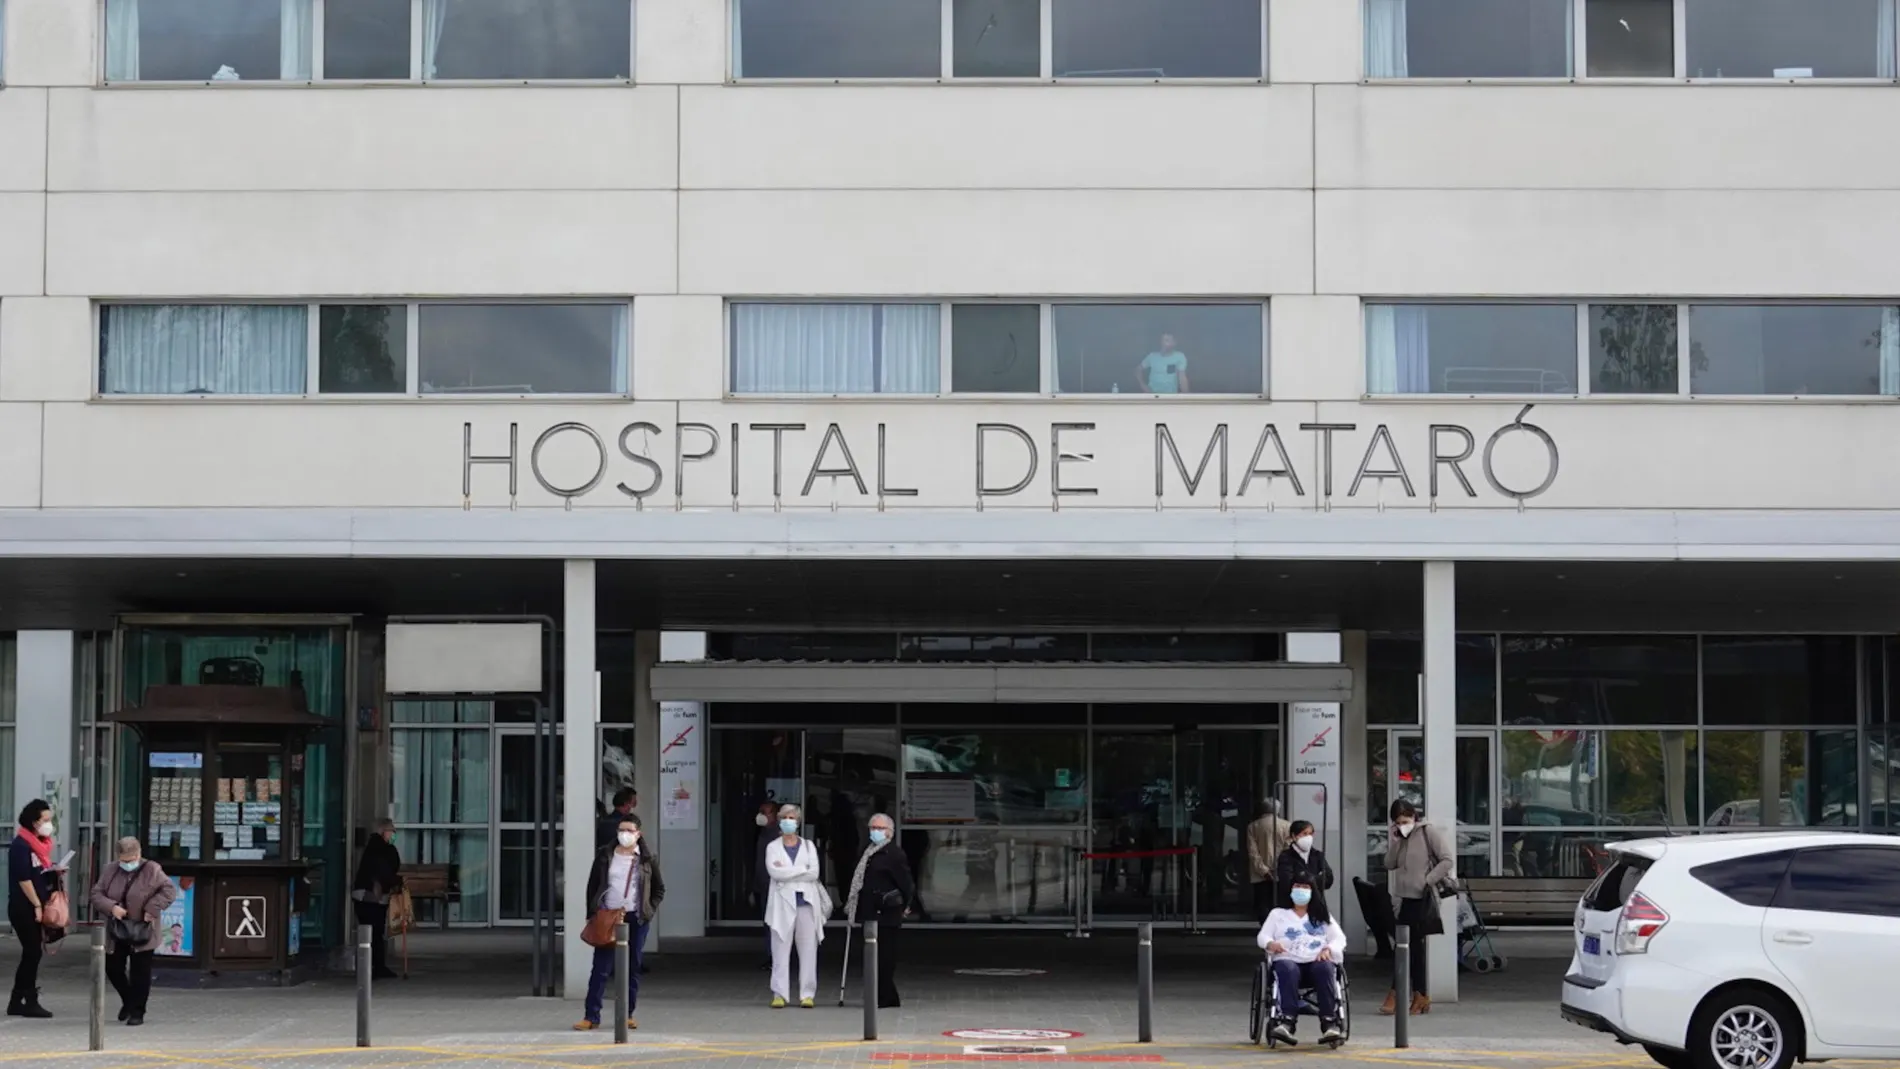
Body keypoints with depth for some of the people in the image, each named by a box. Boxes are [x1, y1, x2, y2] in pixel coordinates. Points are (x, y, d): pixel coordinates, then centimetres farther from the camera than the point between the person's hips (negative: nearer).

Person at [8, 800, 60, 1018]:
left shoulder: (40, 843, 14)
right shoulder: (21, 845, -14)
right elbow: (23, 878, -18)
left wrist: (54, 871, 3)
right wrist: (37, 906, -18)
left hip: (35, 908, 9)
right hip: (24, 908, -9)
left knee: (31, 953, 9)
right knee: (33, 953, -6)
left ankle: (17, 1002, 15)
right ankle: (30, 1002, 0)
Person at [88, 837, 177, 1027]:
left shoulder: (152, 871, -9)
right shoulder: (111, 872, 3)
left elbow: (169, 890, -14)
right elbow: (96, 893, 3)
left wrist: (151, 909, -22)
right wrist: (111, 907, -16)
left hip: (142, 933, -4)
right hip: (116, 932, 4)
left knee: (140, 973, -3)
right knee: (113, 968, 10)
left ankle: (137, 1011, 6)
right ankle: (128, 1001, 34)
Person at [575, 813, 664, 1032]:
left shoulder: (648, 860, 3)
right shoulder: (605, 857, 3)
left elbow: (660, 890, 12)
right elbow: (592, 887, 7)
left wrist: (650, 911, 0)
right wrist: (593, 914, -1)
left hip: (636, 919, 1)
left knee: (632, 968, 6)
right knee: (601, 968, -4)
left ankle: (628, 1015, 16)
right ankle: (592, 1017, -5)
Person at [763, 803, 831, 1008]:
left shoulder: (808, 846, 13)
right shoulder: (773, 847, 10)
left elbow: (814, 873, -2)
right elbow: (773, 872, -8)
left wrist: (786, 873, -6)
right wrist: (802, 870, -8)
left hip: (806, 901, 1)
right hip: (782, 902, -1)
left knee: (808, 950, -2)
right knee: (781, 950, -4)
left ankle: (808, 994, 0)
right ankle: (780, 994, -2)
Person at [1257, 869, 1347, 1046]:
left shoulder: (1323, 915, 29)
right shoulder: (1278, 914, 27)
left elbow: (1340, 938, 17)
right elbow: (1262, 936, 15)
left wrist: (1329, 949, -7)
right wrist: (1270, 944, -11)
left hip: (1318, 961, 1)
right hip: (1289, 960, -1)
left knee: (1325, 968, -37)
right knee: (1287, 969, -39)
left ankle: (1330, 1023, -45)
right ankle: (1288, 1021, -51)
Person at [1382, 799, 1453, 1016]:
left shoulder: (1428, 833, -5)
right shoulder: (1396, 837, 12)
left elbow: (1446, 860, -9)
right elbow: (1389, 864, 5)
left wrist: (1427, 881, -14)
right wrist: (1395, 842, -8)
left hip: (1423, 898, -6)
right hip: (1404, 898, 6)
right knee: (1413, 946, 7)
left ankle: (1396, 995, -5)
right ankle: (1420, 997, 12)